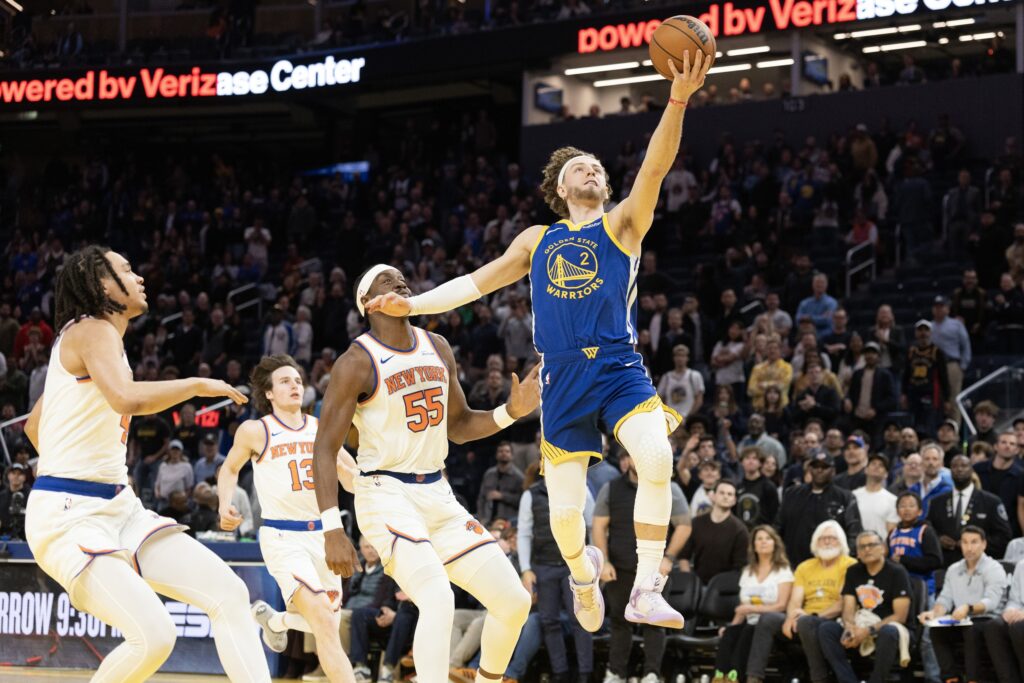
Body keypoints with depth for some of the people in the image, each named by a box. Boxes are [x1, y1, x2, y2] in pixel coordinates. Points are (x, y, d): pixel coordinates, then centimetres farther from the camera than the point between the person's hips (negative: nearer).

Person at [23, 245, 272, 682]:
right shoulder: (92, 331, -11)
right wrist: (198, 385, -17)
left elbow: (34, 424, 28)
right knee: (154, 636, -25)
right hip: (68, 516, -10)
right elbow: (127, 399, -32)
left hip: (118, 509, 10)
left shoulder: (96, 336, 18)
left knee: (230, 595, -2)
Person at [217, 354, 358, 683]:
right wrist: (225, 506, -2)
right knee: (325, 624, -21)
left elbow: (356, 483, 9)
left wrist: (336, 462, -13)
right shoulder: (255, 431, -3)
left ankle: (273, 619, 46)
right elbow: (230, 469, 15)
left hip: (322, 533, 5)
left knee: (326, 621, 17)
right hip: (282, 536, -5)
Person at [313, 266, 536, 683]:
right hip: (386, 496, -7)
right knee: (438, 600, -29)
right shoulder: (357, 363, -11)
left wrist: (512, 411, 1)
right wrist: (332, 530, -21)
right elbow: (325, 449, -12)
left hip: (438, 495, 7)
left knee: (515, 602, 4)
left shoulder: (438, 350, 9)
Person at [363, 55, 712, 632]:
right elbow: (477, 283, 22)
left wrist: (678, 99, -21)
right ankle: (584, 572, 35)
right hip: (564, 379, 3)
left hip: (620, 368, -3)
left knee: (657, 459, -31)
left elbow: (654, 169, -7)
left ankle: (646, 590, -25)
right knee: (565, 513, 0)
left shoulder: (622, 225, 9)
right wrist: (414, 305, 9)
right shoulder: (538, 241, 20)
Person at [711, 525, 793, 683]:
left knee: (748, 632, -35)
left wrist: (753, 608, -12)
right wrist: (734, 623, -2)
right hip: (750, 624, 4)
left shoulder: (783, 571, 6)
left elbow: (781, 606, -4)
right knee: (730, 631, -29)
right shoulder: (748, 572, 22)